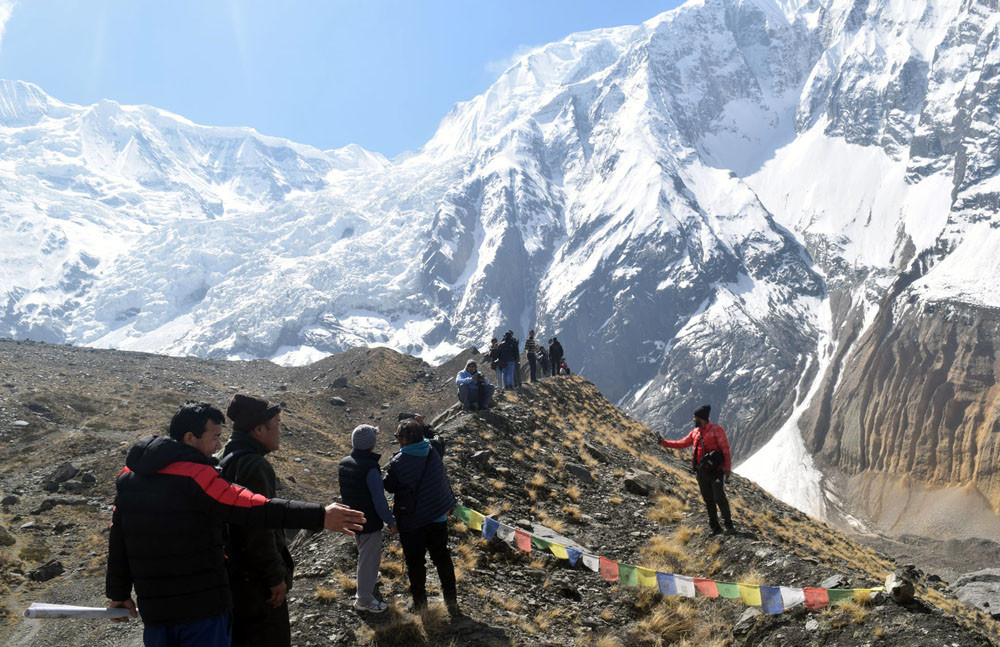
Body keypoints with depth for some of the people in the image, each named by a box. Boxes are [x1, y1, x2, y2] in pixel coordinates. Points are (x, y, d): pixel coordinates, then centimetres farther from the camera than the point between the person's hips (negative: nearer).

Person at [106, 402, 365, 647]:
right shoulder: (195, 476, -18)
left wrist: (119, 592, 23)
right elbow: (257, 509, -27)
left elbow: (118, 540, 12)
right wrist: (319, 516, -27)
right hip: (201, 606, -7)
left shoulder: (129, 477, 6)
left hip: (152, 608, 7)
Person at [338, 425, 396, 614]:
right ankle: (364, 600, 16)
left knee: (363, 551, 30)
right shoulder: (370, 469, -28)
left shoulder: (343, 463, -3)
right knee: (369, 559, 6)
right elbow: (379, 501, -24)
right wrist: (391, 522, -13)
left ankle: (368, 577, 53)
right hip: (370, 522, -8)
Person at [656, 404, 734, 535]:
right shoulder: (695, 432, 13)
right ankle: (715, 527, 17)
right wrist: (664, 442, 15)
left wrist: (727, 468, -18)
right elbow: (681, 443, 20)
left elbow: (725, 449, -11)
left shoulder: (716, 430, -7)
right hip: (701, 472, 6)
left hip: (715, 471, -6)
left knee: (720, 498, -10)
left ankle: (729, 525, 3)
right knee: (708, 500, 8)